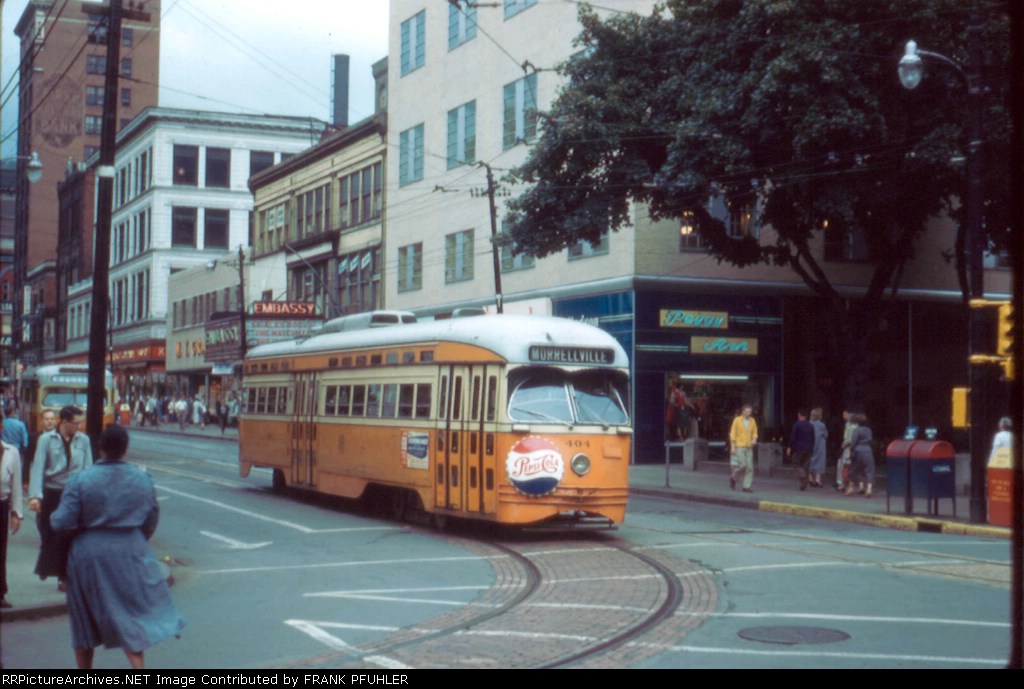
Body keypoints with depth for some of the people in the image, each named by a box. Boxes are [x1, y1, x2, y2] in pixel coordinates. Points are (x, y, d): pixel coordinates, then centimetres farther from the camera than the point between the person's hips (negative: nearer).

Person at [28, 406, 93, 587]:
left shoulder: (83, 440, 1)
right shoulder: (46, 439, -6)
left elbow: (88, 468, 2)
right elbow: (38, 468, -11)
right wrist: (35, 496, -20)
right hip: (50, 493, -1)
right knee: (48, 534, 10)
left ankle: (64, 576, 12)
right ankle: (45, 567, 35)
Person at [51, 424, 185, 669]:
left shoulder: (81, 479, -13)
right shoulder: (142, 479, -4)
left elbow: (63, 522, -14)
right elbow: (151, 522, 6)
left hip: (88, 555, -1)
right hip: (130, 555, 1)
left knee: (85, 620, 16)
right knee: (132, 616, 11)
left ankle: (85, 667, 29)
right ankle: (138, 665, 2)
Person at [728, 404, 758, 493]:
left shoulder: (752, 421, 5)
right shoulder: (737, 420, -6)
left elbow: (754, 433, 13)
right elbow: (732, 433, -4)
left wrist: (754, 439, -9)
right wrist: (732, 446, -9)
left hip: (749, 447, 4)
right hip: (739, 447, -4)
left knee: (749, 467, -2)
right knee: (742, 465, -13)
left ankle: (747, 486, 2)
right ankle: (734, 478, 14)